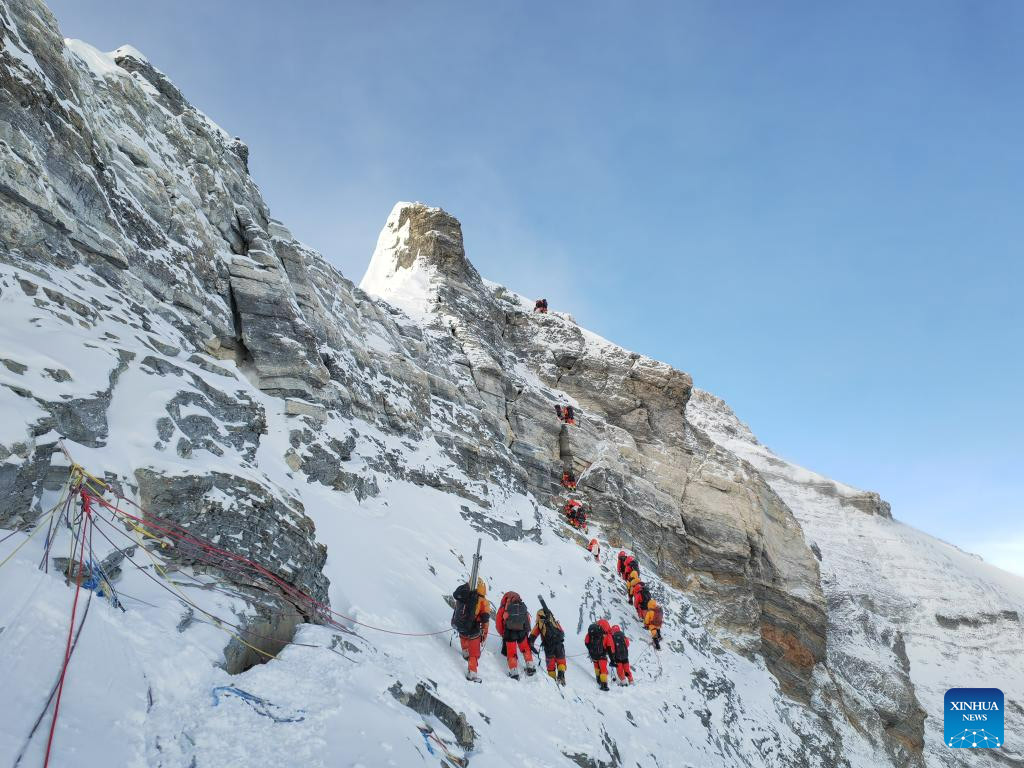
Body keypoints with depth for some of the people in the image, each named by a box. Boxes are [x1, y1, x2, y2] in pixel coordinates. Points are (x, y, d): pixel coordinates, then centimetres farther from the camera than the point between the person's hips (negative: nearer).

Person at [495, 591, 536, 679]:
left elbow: (498, 622, 11)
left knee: (511, 653, 8)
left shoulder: (503, 608, 13)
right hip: (522, 631, 3)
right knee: (526, 649, 24)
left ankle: (514, 673, 3)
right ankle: (530, 667, 26)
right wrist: (526, 632, 28)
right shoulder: (523, 606, 20)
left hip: (510, 632, -3)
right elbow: (528, 620, 20)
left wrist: (503, 634, 23)